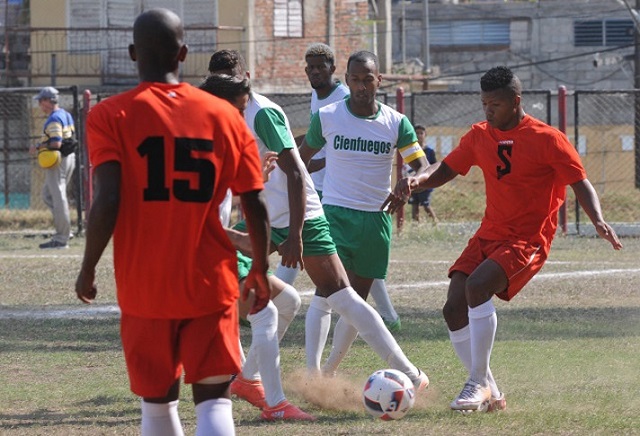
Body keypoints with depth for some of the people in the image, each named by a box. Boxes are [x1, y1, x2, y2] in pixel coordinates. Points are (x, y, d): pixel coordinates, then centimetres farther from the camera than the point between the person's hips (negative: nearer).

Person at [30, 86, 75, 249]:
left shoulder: (54, 119, -18)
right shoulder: (67, 115, 13)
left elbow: (55, 144, -27)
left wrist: (38, 147, -14)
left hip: (57, 161, -10)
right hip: (69, 158, 10)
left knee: (58, 198, -5)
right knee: (48, 194, 20)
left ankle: (61, 239, -3)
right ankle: (64, 229, 16)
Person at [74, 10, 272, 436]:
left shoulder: (111, 116, -6)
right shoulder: (225, 116, 2)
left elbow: (107, 203, -15)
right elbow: (256, 207, 3)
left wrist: (88, 269, 0)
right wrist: (260, 270, 17)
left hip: (145, 287, -1)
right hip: (211, 286, 1)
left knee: (159, 401, 14)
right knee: (214, 397, 0)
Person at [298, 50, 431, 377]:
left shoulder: (396, 123, 0)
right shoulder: (326, 117, -3)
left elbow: (423, 167, -2)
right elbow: (301, 159, 11)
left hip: (375, 219, 3)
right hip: (335, 214, -3)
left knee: (358, 300, 8)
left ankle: (329, 373, 23)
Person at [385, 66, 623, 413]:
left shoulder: (547, 139, -9)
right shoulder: (479, 136, 8)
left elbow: (581, 184, -7)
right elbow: (447, 169, 16)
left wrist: (598, 221, -24)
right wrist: (416, 181, -5)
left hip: (528, 241, -6)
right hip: (488, 236, 6)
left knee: (476, 286, -30)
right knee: (454, 309, -10)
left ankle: (478, 383, -21)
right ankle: (490, 394, 4)